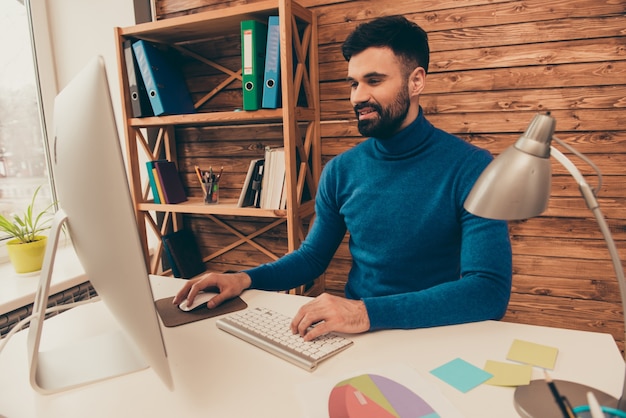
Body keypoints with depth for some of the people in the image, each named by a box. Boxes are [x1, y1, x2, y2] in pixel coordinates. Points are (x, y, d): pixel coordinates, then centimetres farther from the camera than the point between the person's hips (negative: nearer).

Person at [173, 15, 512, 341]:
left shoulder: (471, 168, -13)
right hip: (356, 333, 3)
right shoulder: (341, 170, 0)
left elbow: (491, 291, -21)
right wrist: (245, 278, -8)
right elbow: (312, 257, 9)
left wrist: (368, 312, -32)